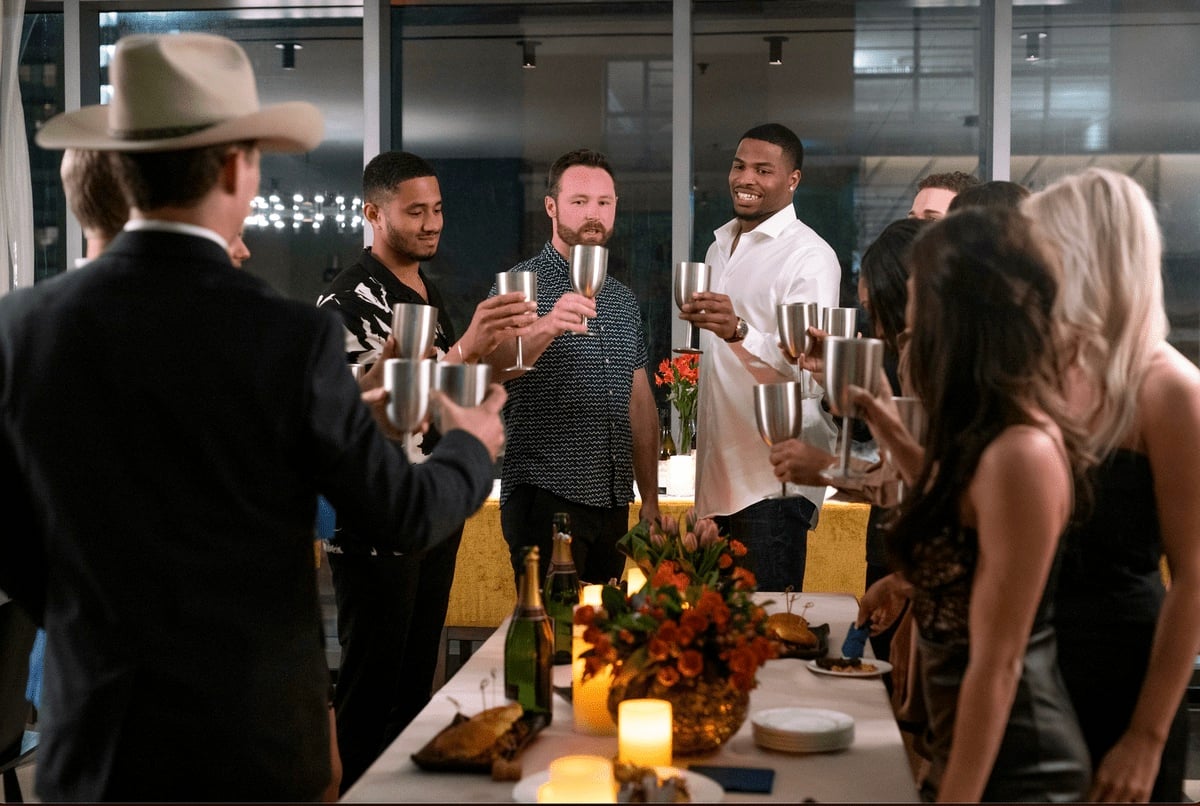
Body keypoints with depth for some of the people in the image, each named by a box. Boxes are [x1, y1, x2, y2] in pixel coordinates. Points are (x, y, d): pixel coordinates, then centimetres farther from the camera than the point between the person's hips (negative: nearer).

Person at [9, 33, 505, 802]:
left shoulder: (22, 325, -7)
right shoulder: (292, 336, -17)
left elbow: (10, 546, 3)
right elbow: (403, 516, -7)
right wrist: (470, 449, 14)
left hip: (92, 735, 3)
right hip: (251, 729, -3)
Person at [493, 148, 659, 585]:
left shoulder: (623, 299, 16)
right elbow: (496, 368, -21)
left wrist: (650, 500, 12)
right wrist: (546, 327, -41)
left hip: (612, 502, 6)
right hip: (545, 499, -6)